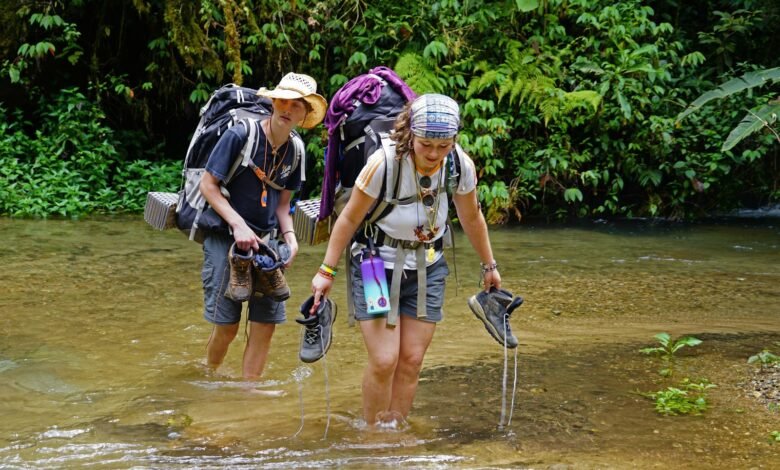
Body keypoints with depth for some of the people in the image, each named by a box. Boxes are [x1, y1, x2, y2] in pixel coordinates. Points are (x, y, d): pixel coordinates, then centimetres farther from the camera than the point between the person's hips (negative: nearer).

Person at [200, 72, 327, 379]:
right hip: (226, 238, -5)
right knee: (227, 327, -3)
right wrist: (238, 225, -19)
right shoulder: (239, 135, -14)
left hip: (265, 241, 5)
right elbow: (208, 185, -11)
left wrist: (289, 236, -4)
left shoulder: (294, 151, 4)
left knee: (266, 324, 1)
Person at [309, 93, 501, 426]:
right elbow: (350, 218, -12)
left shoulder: (462, 166, -12)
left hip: (427, 270, 4)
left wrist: (489, 266, 16)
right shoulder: (384, 163, -24)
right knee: (384, 360, -10)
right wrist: (327, 271, -9)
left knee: (412, 361, 2)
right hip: (377, 265, -4)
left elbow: (471, 217, 6)